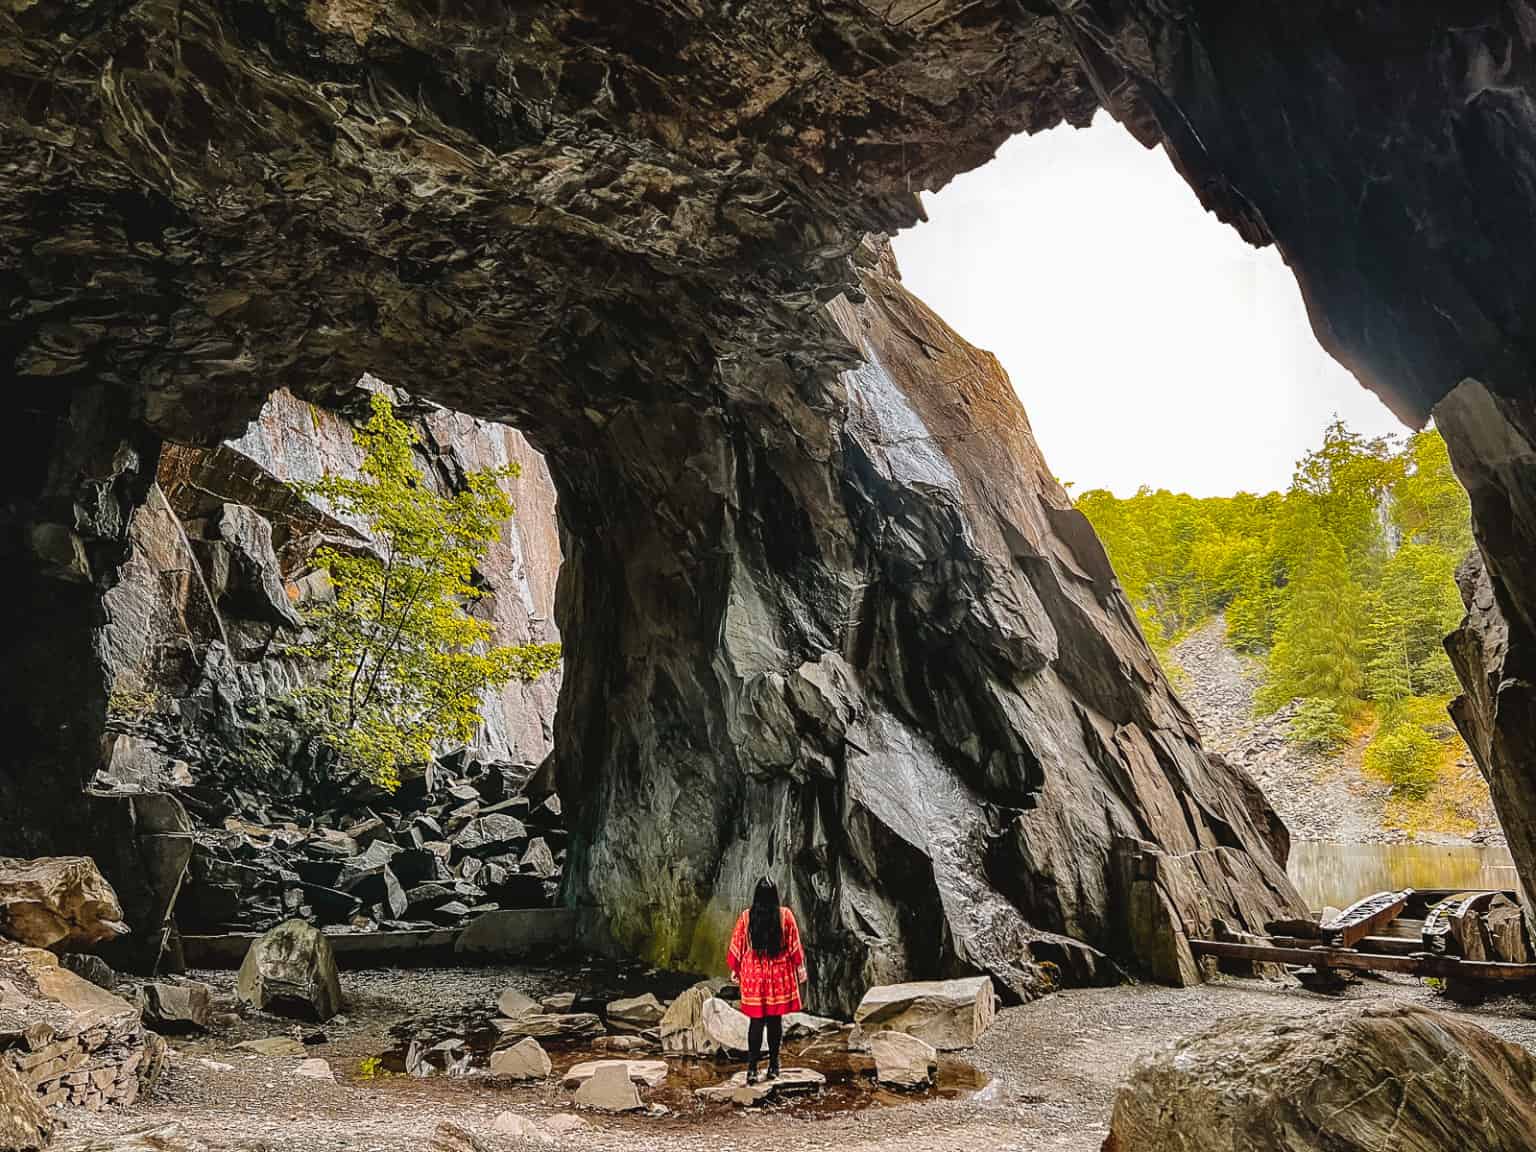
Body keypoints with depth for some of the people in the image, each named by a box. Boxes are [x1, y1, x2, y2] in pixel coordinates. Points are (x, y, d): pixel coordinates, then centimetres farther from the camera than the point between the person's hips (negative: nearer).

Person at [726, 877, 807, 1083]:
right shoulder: (785, 915, -7)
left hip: (754, 974, 0)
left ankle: (752, 1068, -1)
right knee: (775, 1020, 9)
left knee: (756, 1021, 4)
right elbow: (794, 945, -2)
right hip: (779, 974, 0)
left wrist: (735, 969, 13)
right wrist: (800, 967, 8)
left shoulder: (745, 917, -6)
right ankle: (773, 1066, 16)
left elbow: (737, 946, 1)